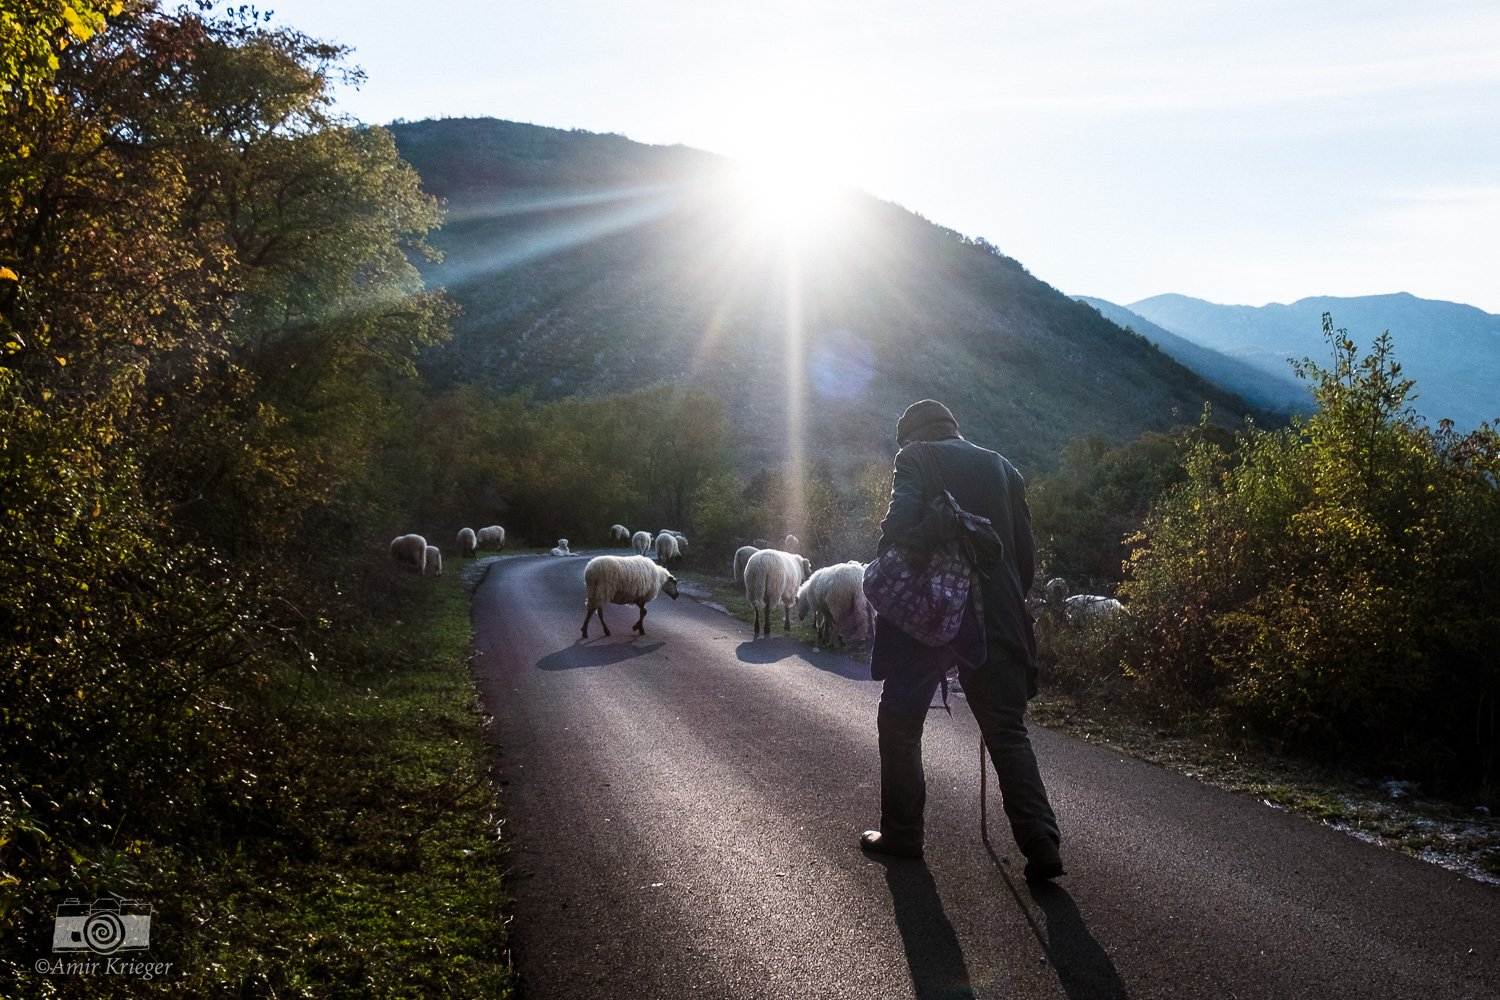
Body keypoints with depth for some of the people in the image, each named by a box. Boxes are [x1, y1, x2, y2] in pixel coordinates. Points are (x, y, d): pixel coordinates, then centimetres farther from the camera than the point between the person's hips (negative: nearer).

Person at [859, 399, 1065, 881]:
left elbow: (899, 526, -16)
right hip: (997, 619, 4)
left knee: (900, 723, 11)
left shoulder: (916, 457, 0)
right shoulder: (1002, 467, 14)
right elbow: (1025, 549, 11)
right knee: (1008, 732, 8)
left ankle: (901, 833, 17)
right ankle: (1040, 845, -1)